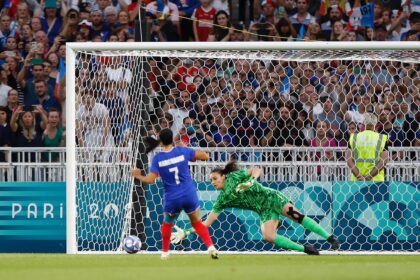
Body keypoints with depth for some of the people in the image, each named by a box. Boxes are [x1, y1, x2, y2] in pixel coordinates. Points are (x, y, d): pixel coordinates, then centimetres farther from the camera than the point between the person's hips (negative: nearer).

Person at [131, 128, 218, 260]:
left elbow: (151, 180, -10)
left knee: (167, 224, 26)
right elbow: (205, 156, -1)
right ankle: (211, 247, 0)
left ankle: (165, 252, 30)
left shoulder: (157, 158, -7)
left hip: (172, 199, -1)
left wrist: (138, 176, 8)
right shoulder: (182, 151, -5)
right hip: (189, 195, 1)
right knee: (197, 223, 17)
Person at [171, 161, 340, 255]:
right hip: (265, 212, 4)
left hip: (271, 197, -4)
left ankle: (330, 237, -17)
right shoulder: (222, 200, 7)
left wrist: (250, 181, -26)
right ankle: (305, 249, -15)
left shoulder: (235, 176, -3)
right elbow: (207, 222, 6)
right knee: (268, 237, -20)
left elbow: (256, 170, -7)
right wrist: (186, 233, 1)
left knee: (297, 216, -22)